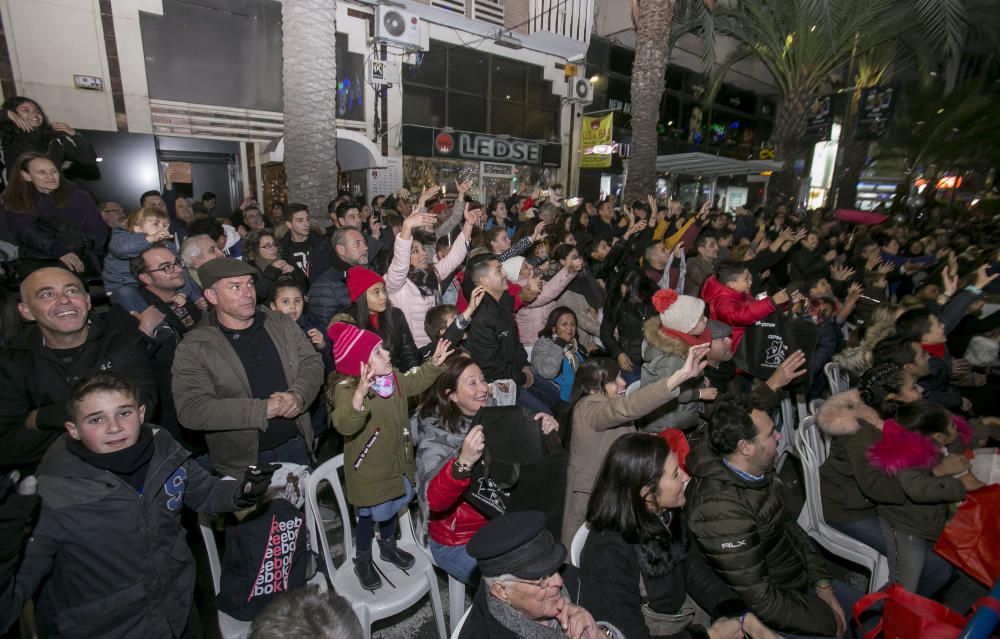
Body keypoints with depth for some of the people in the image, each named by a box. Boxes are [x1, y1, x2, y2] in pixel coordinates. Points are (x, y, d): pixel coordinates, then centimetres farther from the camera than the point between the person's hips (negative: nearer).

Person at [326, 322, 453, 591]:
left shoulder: (391, 377, -6)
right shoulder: (346, 389, -31)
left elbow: (414, 383, 15)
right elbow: (345, 425, -48)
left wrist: (434, 364, 2)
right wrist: (359, 396, -66)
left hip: (396, 460, 7)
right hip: (368, 470, -7)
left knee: (392, 504, 26)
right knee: (371, 514, 14)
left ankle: (388, 547, 54)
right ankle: (362, 561, 43)